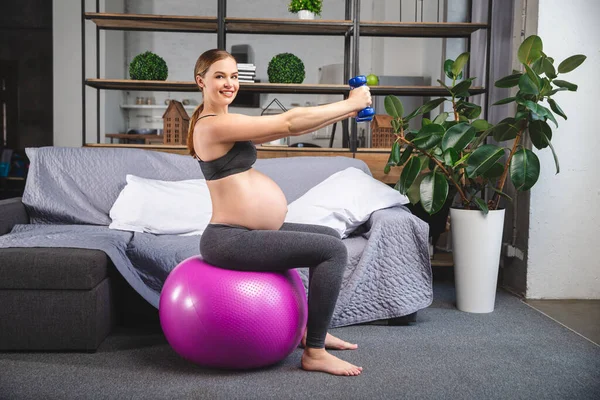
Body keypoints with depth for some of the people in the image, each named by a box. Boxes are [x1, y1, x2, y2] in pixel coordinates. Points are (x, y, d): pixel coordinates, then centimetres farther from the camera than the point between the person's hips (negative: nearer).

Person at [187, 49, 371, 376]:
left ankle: (313, 331, 28)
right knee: (334, 250, -14)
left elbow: (286, 127, 13)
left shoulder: (225, 123, 15)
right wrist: (349, 104, -8)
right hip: (231, 240, -11)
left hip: (245, 233, 11)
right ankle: (314, 353, -4)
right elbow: (288, 123, -17)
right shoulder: (215, 124, -16)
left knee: (330, 238, 20)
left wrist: (345, 112, 6)